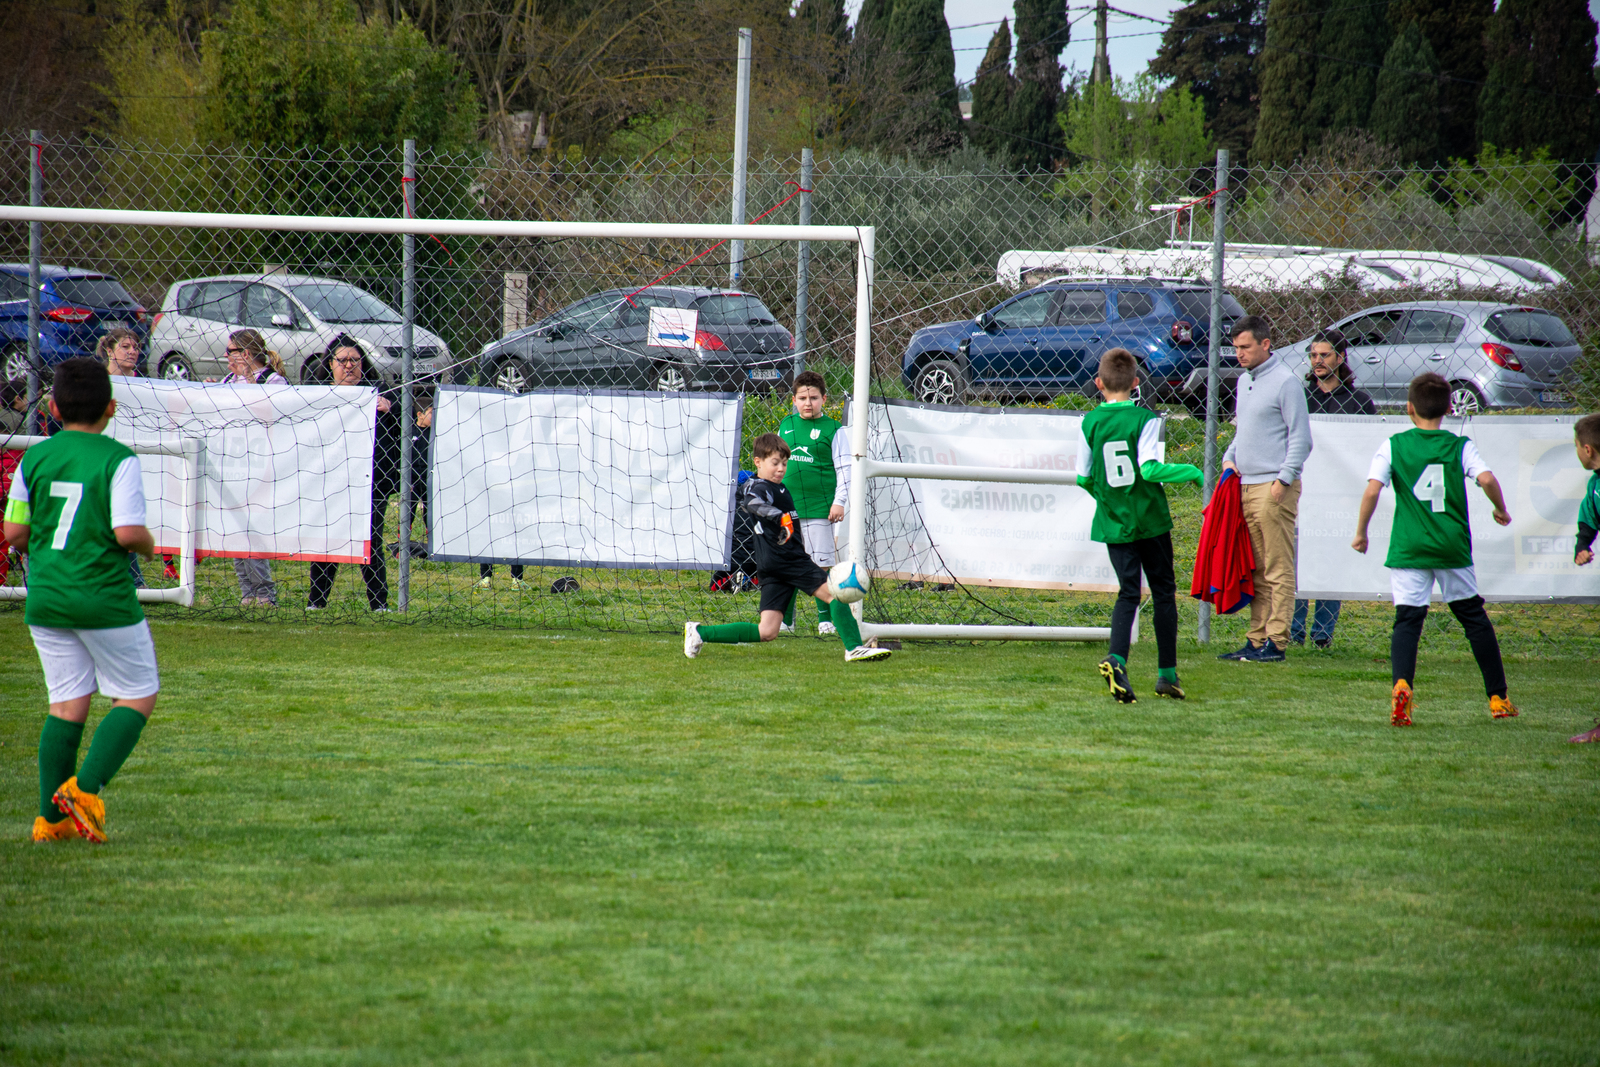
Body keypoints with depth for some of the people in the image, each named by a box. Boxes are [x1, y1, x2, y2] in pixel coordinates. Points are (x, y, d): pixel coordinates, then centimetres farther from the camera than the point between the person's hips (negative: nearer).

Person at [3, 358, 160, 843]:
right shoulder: (118, 459, -12)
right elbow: (128, 532, -19)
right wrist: (149, 544, 3)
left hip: (45, 598, 5)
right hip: (104, 598, -5)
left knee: (67, 703, 11)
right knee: (138, 695, 8)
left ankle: (50, 817, 6)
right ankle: (84, 788, -9)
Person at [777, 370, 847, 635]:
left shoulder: (832, 429, -1)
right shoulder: (786, 424, 11)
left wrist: (839, 502, -8)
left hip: (819, 506, -4)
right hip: (786, 507, 4)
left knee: (821, 564, -4)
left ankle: (825, 618, 5)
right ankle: (785, 618, 13)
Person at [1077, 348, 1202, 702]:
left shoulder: (1091, 422, -1)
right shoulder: (1147, 420, -9)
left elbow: (1083, 477, 3)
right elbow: (1150, 469, -20)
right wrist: (1191, 472, -7)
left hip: (1114, 523, 2)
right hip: (1150, 518, -2)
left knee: (1128, 592, 2)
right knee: (1163, 592, 12)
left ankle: (1116, 659, -24)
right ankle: (1167, 673, 14)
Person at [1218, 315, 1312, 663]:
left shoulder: (1285, 382, -8)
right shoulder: (1244, 380, 17)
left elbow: (1300, 438, -10)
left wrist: (1283, 480, -15)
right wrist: (1230, 458, 11)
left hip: (1273, 488, -8)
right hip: (1246, 486, 8)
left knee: (1278, 569, -5)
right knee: (1256, 571, 8)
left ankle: (1276, 643, -6)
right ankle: (1256, 640, 10)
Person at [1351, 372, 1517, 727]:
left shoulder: (1393, 446, 1)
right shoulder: (1460, 446, 2)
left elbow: (1373, 489, -9)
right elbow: (1486, 479, -12)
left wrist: (1361, 532, 3)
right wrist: (1501, 511, 7)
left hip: (1409, 548, -1)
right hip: (1453, 547, 1)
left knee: (1407, 620, -1)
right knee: (1474, 618, 15)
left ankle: (1402, 685, -29)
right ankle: (1498, 698, 19)